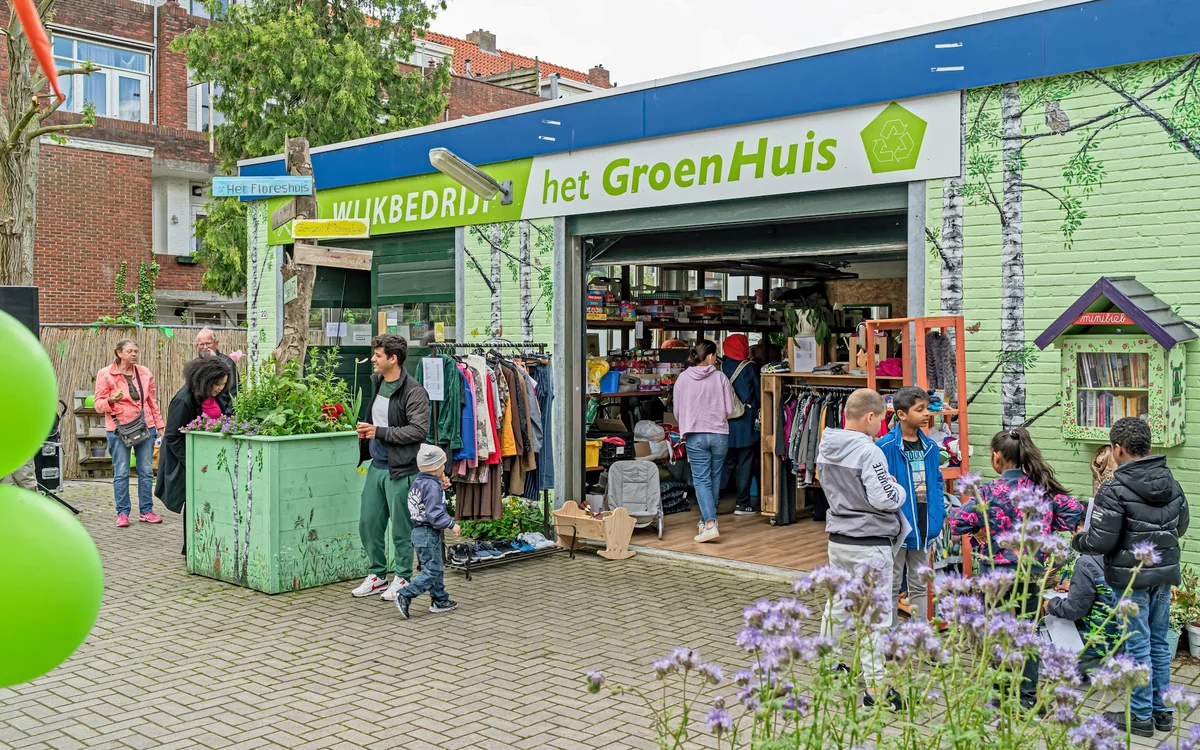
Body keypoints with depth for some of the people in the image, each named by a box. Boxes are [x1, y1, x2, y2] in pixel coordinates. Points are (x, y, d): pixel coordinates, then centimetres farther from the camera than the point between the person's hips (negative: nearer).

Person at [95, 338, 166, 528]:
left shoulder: (145, 373, 9)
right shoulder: (105, 374, -2)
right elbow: (99, 404, -1)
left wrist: (159, 424, 15)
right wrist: (111, 401, -22)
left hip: (145, 427, 3)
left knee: (146, 471, 5)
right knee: (121, 473, -1)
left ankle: (146, 510, 14)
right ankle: (122, 513, 7)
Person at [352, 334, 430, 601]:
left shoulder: (413, 392, -15)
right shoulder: (375, 383, 11)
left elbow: (419, 429, -21)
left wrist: (380, 432, -18)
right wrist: (366, 430, 3)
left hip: (401, 469, -8)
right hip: (376, 466, 8)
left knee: (401, 528, 3)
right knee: (368, 523, 12)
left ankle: (402, 578, 18)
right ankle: (377, 575, 28)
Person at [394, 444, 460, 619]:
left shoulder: (417, 482, 10)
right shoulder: (432, 486, -18)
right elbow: (435, 515, -23)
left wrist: (441, 488, 11)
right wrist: (451, 524, -15)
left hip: (418, 531, 10)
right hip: (429, 534, -10)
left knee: (436, 568, 17)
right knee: (431, 572, -6)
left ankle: (439, 600, 22)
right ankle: (405, 595, -10)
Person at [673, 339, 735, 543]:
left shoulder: (683, 379, -2)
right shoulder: (720, 377, -4)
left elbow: (677, 411, 4)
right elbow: (729, 410, -1)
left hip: (695, 436, -1)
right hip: (719, 434, 1)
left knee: (701, 480, -2)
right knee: (714, 479, 14)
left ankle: (710, 524, -16)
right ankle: (706, 521, 26)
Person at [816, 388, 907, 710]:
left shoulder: (826, 447, 3)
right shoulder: (869, 452, -21)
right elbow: (886, 500, -23)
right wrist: (898, 488, -1)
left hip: (837, 539, 8)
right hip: (870, 544, -8)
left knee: (836, 605, 21)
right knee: (875, 616, 1)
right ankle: (875, 687, 6)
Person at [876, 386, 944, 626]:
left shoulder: (930, 447, 5)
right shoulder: (886, 447, -15)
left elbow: (937, 483, 12)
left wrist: (938, 517, 4)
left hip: (923, 527, 6)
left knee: (920, 585, 17)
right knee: (892, 585, 8)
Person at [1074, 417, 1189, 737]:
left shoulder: (1115, 490, -19)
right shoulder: (1171, 483, 3)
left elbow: (1101, 541, -17)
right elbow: (1181, 526, 17)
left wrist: (1077, 540, 2)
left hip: (1132, 577, -6)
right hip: (1164, 573, 6)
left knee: (1138, 646, 3)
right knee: (1159, 642, 17)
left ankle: (1141, 716, 13)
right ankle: (1162, 711, 26)